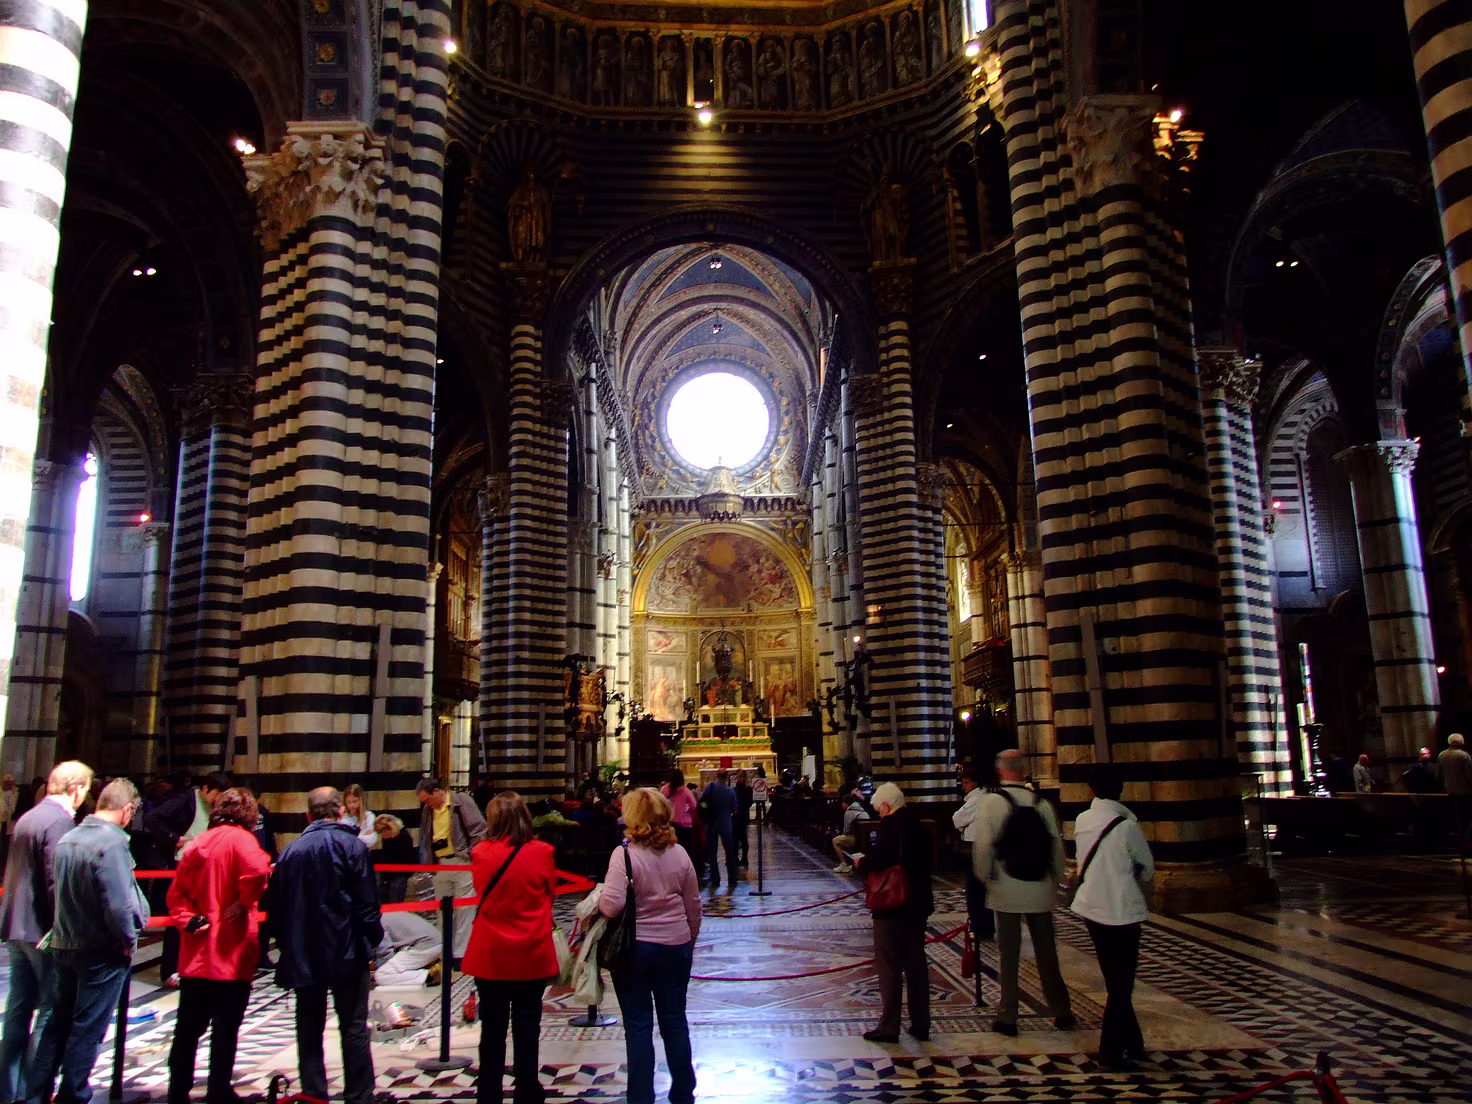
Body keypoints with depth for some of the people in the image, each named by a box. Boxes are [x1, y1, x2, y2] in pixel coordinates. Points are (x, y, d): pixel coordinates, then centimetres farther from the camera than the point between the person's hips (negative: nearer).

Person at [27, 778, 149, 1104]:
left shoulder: (66, 839, 4)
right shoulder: (112, 842, -22)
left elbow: (56, 890, 12)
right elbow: (118, 903, -24)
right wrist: (129, 939, -10)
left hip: (63, 946, 8)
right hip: (102, 951, -8)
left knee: (55, 1025, 17)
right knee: (87, 1030, 5)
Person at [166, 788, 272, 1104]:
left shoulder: (197, 844, 10)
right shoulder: (239, 838, -12)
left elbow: (176, 891, 10)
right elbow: (258, 870, -31)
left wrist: (188, 919, -2)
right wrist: (244, 902, -16)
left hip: (195, 955, 7)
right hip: (230, 953, -7)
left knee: (188, 1026, 16)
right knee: (226, 1028, 3)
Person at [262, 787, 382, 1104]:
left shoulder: (291, 850, 3)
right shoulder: (352, 845, -8)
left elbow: (275, 904, 7)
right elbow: (367, 901, -11)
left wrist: (287, 945, 17)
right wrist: (372, 939, 0)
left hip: (303, 956, 3)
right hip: (347, 953, -3)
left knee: (309, 1029, 13)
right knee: (353, 1028, 5)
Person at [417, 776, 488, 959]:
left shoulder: (461, 802, -9)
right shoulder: (427, 810, 11)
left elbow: (479, 829, -10)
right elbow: (425, 838, 21)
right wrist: (427, 863, 15)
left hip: (462, 863, -7)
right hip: (440, 864, 7)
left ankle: (461, 953, 0)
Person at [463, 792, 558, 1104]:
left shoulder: (481, 853, -11)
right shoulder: (542, 852, -12)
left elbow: (480, 892, 6)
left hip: (490, 954, 1)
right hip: (532, 955, 0)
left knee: (492, 1029, 14)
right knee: (527, 1026, 11)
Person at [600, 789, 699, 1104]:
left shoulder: (624, 854, -16)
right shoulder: (679, 854, -1)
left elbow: (612, 905, -25)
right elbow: (693, 907, 7)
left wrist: (597, 902, -3)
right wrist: (690, 942, 20)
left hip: (634, 948, -4)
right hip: (676, 947, 4)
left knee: (638, 1026, 7)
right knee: (675, 1022, 16)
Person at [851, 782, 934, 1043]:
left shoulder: (891, 824, -16)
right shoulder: (918, 824, 9)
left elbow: (877, 860, -23)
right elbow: (929, 863, 16)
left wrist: (861, 862, -5)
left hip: (893, 906, -8)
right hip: (918, 904, 8)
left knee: (889, 966, 0)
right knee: (916, 964, 14)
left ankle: (888, 1027, 6)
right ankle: (921, 1024, 21)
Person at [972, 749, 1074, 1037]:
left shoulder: (992, 801, -9)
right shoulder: (1042, 803, 0)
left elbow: (983, 846, -13)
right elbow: (1057, 845, 2)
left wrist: (985, 877, 2)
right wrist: (1055, 879, 14)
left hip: (1007, 891, -3)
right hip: (1041, 890, 3)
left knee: (1008, 955, 5)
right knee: (1047, 953, 14)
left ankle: (1007, 1017, 11)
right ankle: (1062, 1012, 22)